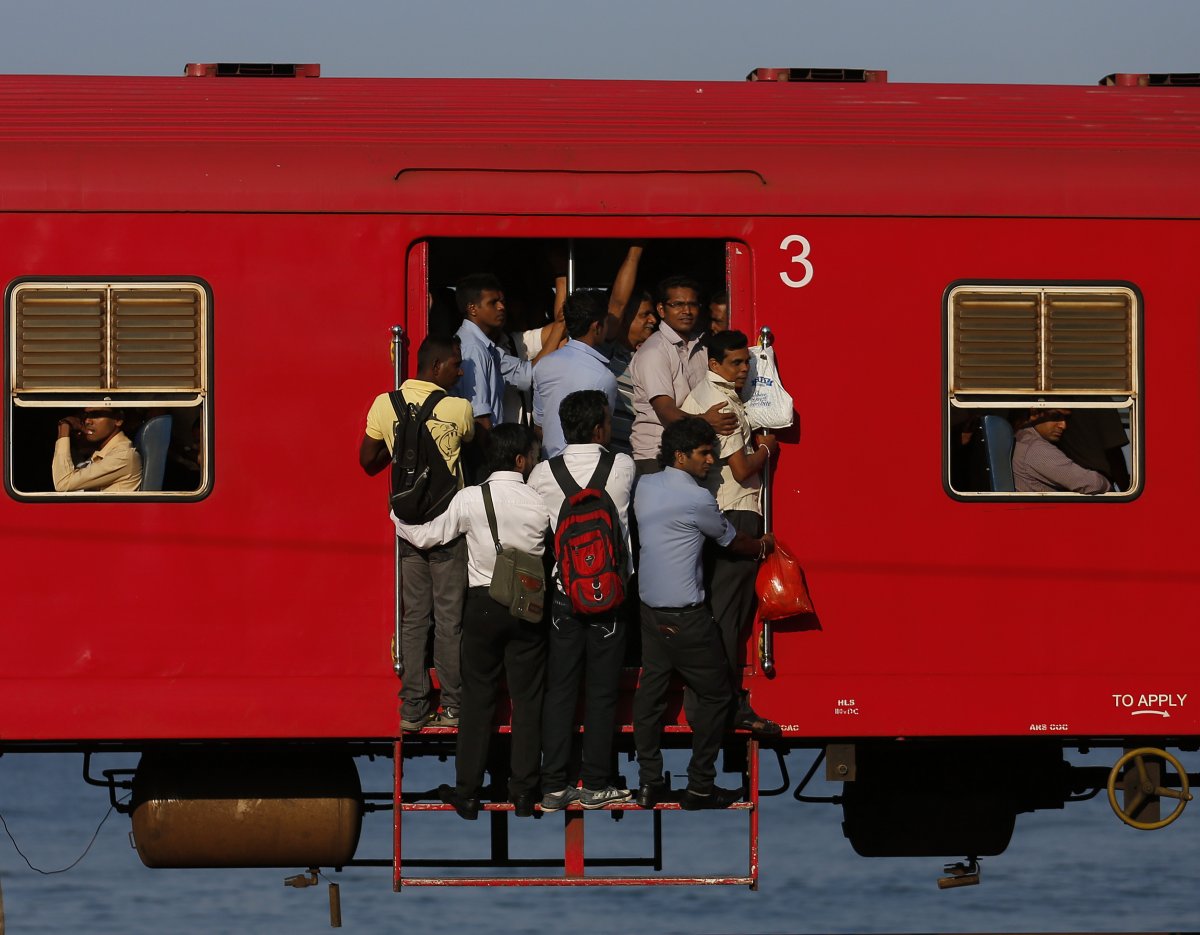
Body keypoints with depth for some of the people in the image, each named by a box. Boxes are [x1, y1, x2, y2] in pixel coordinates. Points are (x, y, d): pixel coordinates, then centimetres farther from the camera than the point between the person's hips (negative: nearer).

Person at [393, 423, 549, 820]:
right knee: (527, 698, 8)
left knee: (477, 697, 8)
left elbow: (426, 536, 1)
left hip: (483, 605, 0)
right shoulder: (540, 503, -10)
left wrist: (396, 516, 18)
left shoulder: (469, 499, -10)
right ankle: (524, 790, 11)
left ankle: (467, 791, 9)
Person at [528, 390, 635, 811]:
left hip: (563, 592, 1)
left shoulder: (543, 475, -6)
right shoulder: (623, 468, -7)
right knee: (602, 692, 6)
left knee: (559, 690, 6)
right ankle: (595, 785, 9)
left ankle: (554, 786, 6)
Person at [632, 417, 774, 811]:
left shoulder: (645, 486, 5)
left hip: (650, 610, 8)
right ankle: (700, 787, 3)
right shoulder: (696, 499, -15)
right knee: (715, 695, 3)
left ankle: (648, 783, 12)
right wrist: (763, 546, 23)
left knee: (650, 692, 10)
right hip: (686, 617, -8)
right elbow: (730, 539, 0)